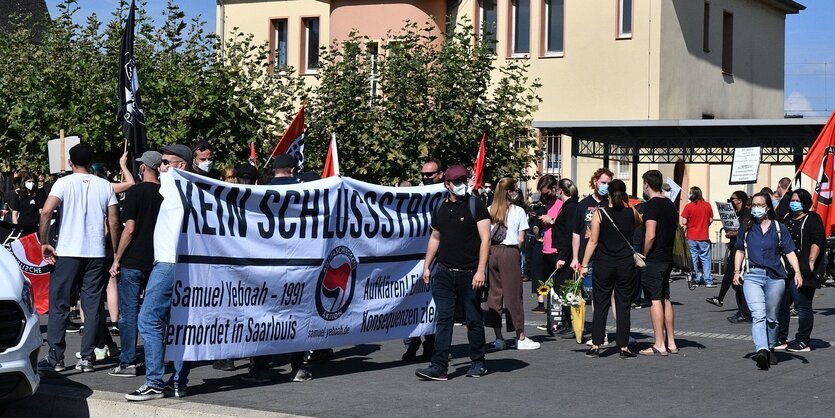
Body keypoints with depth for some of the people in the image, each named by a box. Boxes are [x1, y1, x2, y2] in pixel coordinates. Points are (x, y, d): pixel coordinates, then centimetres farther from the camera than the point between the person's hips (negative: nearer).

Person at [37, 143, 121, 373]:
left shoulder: (64, 183, -1)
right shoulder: (105, 186, 6)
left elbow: (46, 212, -15)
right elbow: (114, 222, 3)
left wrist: (44, 243, -6)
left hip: (67, 252, -2)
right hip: (96, 254, 2)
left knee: (59, 305, 4)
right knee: (92, 306, 7)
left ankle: (55, 357, 2)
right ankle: (87, 357, 5)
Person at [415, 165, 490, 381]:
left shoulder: (476, 205, -4)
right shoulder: (442, 208, 11)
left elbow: (485, 239, -9)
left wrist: (480, 270, -17)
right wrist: (427, 266, 18)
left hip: (469, 274, -4)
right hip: (444, 273, 4)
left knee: (474, 320, 5)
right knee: (443, 319, -2)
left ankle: (478, 363, 19)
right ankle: (439, 367, -4)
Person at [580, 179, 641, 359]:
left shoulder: (599, 214, -7)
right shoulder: (631, 212, 0)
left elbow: (593, 241, -8)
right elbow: (639, 222, 25)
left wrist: (584, 265, -3)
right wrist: (627, 203, 19)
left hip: (604, 265, -1)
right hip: (626, 265, 1)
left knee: (600, 306, 6)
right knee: (623, 306, 6)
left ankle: (596, 346, 7)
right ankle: (624, 347, 7)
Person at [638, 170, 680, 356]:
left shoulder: (651, 205, -14)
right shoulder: (670, 204, 12)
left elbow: (650, 236, -22)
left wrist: (644, 256, -11)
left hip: (653, 260, -8)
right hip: (668, 258, 8)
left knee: (655, 300, -5)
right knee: (665, 299, 13)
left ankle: (659, 345, -5)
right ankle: (671, 343, 16)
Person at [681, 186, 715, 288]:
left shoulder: (688, 206, -9)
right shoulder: (707, 205, -2)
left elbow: (684, 222, -11)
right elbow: (711, 220, 4)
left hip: (691, 237, -1)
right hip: (704, 237, 1)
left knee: (693, 259, 7)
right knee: (705, 259, 7)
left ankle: (695, 280, 10)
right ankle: (708, 281, 3)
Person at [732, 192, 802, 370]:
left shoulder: (779, 228, 6)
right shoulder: (747, 228, 11)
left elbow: (790, 252, 2)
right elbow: (740, 251, 20)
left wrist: (797, 272, -10)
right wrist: (737, 271, 9)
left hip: (775, 277, 0)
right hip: (752, 276, 0)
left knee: (771, 317, 10)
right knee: (758, 315, -17)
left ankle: (770, 349, 28)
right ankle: (761, 351, -30)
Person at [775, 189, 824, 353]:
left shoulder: (812, 219, -2)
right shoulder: (787, 219, 20)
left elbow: (818, 242, -12)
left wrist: (811, 262, -21)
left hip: (802, 271, -8)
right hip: (785, 270, 8)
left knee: (803, 306, -4)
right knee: (781, 305, 8)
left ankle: (803, 342, 1)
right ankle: (780, 339, 16)